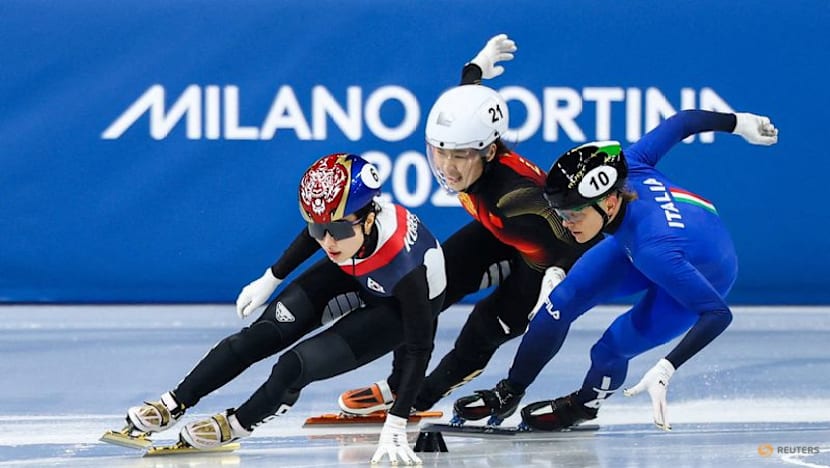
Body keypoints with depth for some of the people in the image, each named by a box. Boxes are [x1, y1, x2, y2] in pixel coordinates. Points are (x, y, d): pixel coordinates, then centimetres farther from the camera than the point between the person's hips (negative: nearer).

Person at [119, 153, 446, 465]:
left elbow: (419, 347, -33)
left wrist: (395, 427, -33)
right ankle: (172, 406, 4)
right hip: (353, 273, 5)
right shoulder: (339, 218, -30)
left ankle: (236, 425, 8)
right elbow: (314, 234, -2)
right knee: (265, 333, -6)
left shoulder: (405, 262, -43)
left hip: (399, 307, -5)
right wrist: (270, 280, 8)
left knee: (300, 365, -18)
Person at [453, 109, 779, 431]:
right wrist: (740, 123, 2)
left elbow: (718, 314, -45)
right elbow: (683, 121, -17)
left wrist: (665, 370, -52)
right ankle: (508, 394, 16)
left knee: (610, 350, -11)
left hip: (702, 278, -6)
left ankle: (585, 405, 25)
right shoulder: (627, 167, -31)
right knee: (564, 299, -4)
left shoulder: (654, 249, -46)